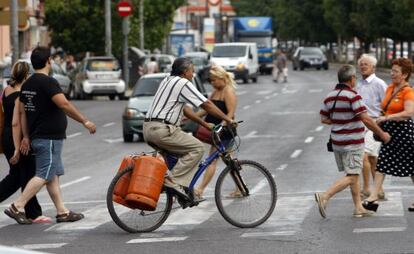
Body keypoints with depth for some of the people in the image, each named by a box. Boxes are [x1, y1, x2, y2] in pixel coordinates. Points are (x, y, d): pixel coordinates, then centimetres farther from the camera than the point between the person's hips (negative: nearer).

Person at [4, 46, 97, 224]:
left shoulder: (27, 84, 11)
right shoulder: (48, 82, -16)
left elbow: (22, 111, 14)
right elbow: (64, 105, -24)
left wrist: (26, 137, 16)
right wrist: (85, 121, -19)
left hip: (38, 136, 9)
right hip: (49, 138, -9)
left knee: (53, 176, 12)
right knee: (43, 176, -8)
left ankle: (62, 212, 14)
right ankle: (17, 207, -11)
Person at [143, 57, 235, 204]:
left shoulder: (168, 81, 23)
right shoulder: (183, 83, -6)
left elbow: (185, 109, 28)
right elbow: (207, 105, -5)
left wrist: (204, 124, 28)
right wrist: (227, 119, 5)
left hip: (149, 128, 10)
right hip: (162, 129, -10)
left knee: (186, 152, 17)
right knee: (197, 148, -7)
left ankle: (184, 188, 6)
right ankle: (173, 181, -14)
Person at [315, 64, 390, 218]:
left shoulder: (330, 96, 6)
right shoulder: (352, 96, -17)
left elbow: (324, 119, 10)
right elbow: (366, 119, -20)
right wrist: (382, 134, -9)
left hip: (337, 142, 8)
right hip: (352, 143, -8)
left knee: (354, 175, 16)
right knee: (351, 177, -5)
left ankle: (358, 208, 17)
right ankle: (324, 197, -17)